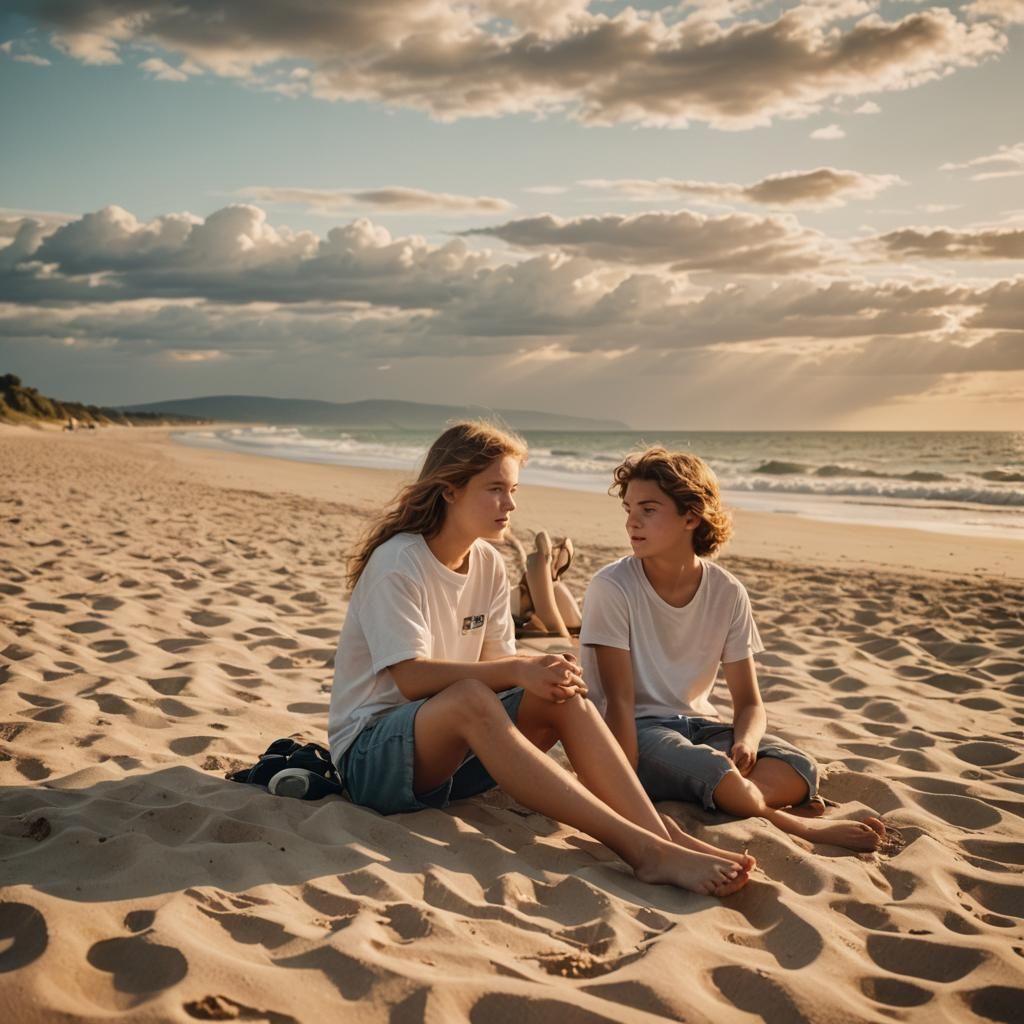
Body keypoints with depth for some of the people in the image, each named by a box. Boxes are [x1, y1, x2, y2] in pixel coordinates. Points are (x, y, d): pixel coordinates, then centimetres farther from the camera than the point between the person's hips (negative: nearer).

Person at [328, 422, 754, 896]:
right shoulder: (397, 564, -16)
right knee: (470, 698, -37)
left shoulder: (488, 565, 6)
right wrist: (517, 670, -33)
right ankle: (640, 848, -43)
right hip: (371, 755, -7)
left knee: (564, 695, -18)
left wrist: (545, 676, -21)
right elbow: (411, 678, -26)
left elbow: (496, 664, 2)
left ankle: (664, 836, -29)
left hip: (452, 753, 7)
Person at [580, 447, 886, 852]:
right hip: (640, 728, -4)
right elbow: (618, 701, -18)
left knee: (799, 770, -21)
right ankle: (796, 826, -11)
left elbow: (749, 702, 0)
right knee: (713, 771, -34)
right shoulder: (612, 588, -15)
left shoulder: (727, 593, -4)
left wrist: (745, 742, -24)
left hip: (696, 723, 5)